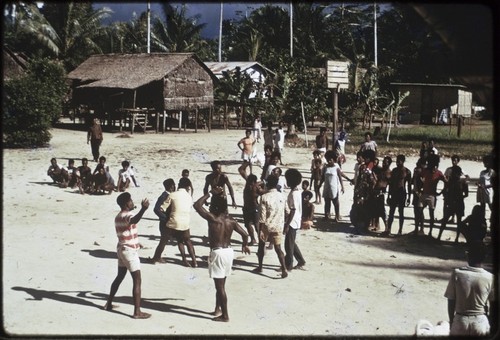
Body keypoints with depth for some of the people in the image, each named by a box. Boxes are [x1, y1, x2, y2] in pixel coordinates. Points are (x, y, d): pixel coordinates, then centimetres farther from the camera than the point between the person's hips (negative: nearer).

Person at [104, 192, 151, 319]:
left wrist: (135, 243, 41)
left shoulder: (118, 217, 12)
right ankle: (137, 312, -9)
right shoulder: (127, 215, -19)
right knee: (137, 281, -7)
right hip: (130, 251, -10)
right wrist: (143, 209, -63)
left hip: (122, 249, 10)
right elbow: (134, 220, -46)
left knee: (120, 277, 23)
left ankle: (109, 304, 32)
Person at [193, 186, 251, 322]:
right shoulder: (231, 221, 1)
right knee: (221, 283, 21)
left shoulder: (213, 218, -15)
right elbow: (244, 234, 1)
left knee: (220, 285, 0)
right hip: (229, 251, 7)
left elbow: (197, 205, -12)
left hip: (218, 253, -7)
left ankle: (225, 315, 3)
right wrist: (244, 245, 20)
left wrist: (210, 193, -5)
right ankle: (218, 309, 33)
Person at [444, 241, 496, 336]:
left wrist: (451, 321, 9)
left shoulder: (457, 274, -12)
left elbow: (451, 301, -5)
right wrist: (493, 324, 13)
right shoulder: (490, 278, -11)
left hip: (461, 321, 0)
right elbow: (493, 304, -2)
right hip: (481, 322, 1)